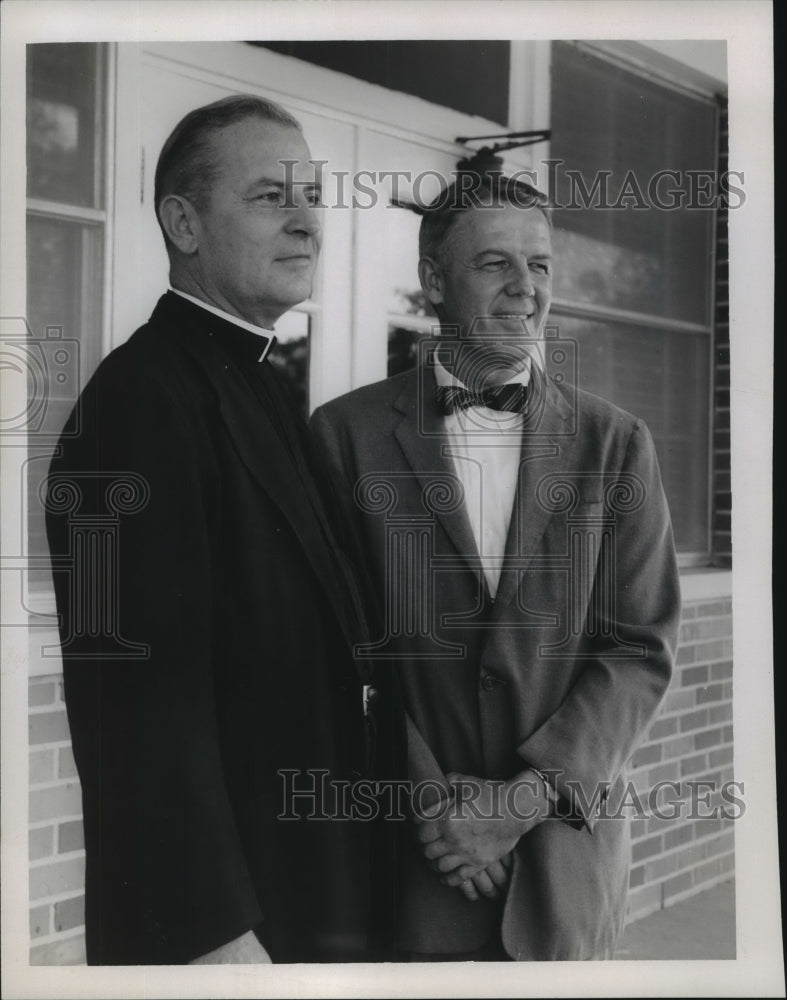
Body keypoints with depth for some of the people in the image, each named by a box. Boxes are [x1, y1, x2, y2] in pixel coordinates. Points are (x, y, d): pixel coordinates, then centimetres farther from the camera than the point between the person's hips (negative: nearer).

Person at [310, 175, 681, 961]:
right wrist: (429, 798, -12)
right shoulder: (346, 433, -2)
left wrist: (528, 797, -12)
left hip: (568, 847, 2)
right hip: (405, 848, -1)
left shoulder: (615, 443, 1)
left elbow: (642, 650, -2)